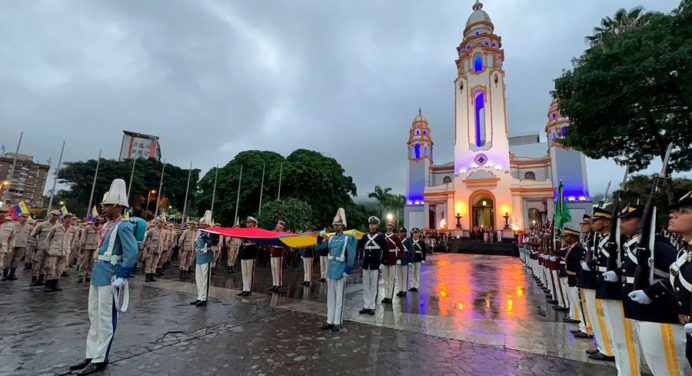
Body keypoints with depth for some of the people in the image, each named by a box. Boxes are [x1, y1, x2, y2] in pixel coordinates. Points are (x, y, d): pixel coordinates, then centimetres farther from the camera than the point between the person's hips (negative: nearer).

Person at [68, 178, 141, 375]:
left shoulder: (124, 226, -17)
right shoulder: (109, 225, 12)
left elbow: (132, 252, -24)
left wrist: (122, 276, -24)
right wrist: (98, 271, 19)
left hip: (110, 276, -10)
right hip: (98, 273, 10)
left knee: (105, 318, 1)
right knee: (94, 316, 17)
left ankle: (100, 359, 14)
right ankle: (91, 355, 29)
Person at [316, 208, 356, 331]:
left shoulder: (347, 238, -8)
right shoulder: (331, 238, 7)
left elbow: (351, 255, -10)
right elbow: (319, 247, 11)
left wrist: (348, 270, -13)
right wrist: (320, 236, -6)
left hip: (341, 271, -5)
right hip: (331, 270, 5)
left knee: (339, 297, 4)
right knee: (330, 297, 13)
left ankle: (337, 322, 14)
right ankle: (330, 321, 24)